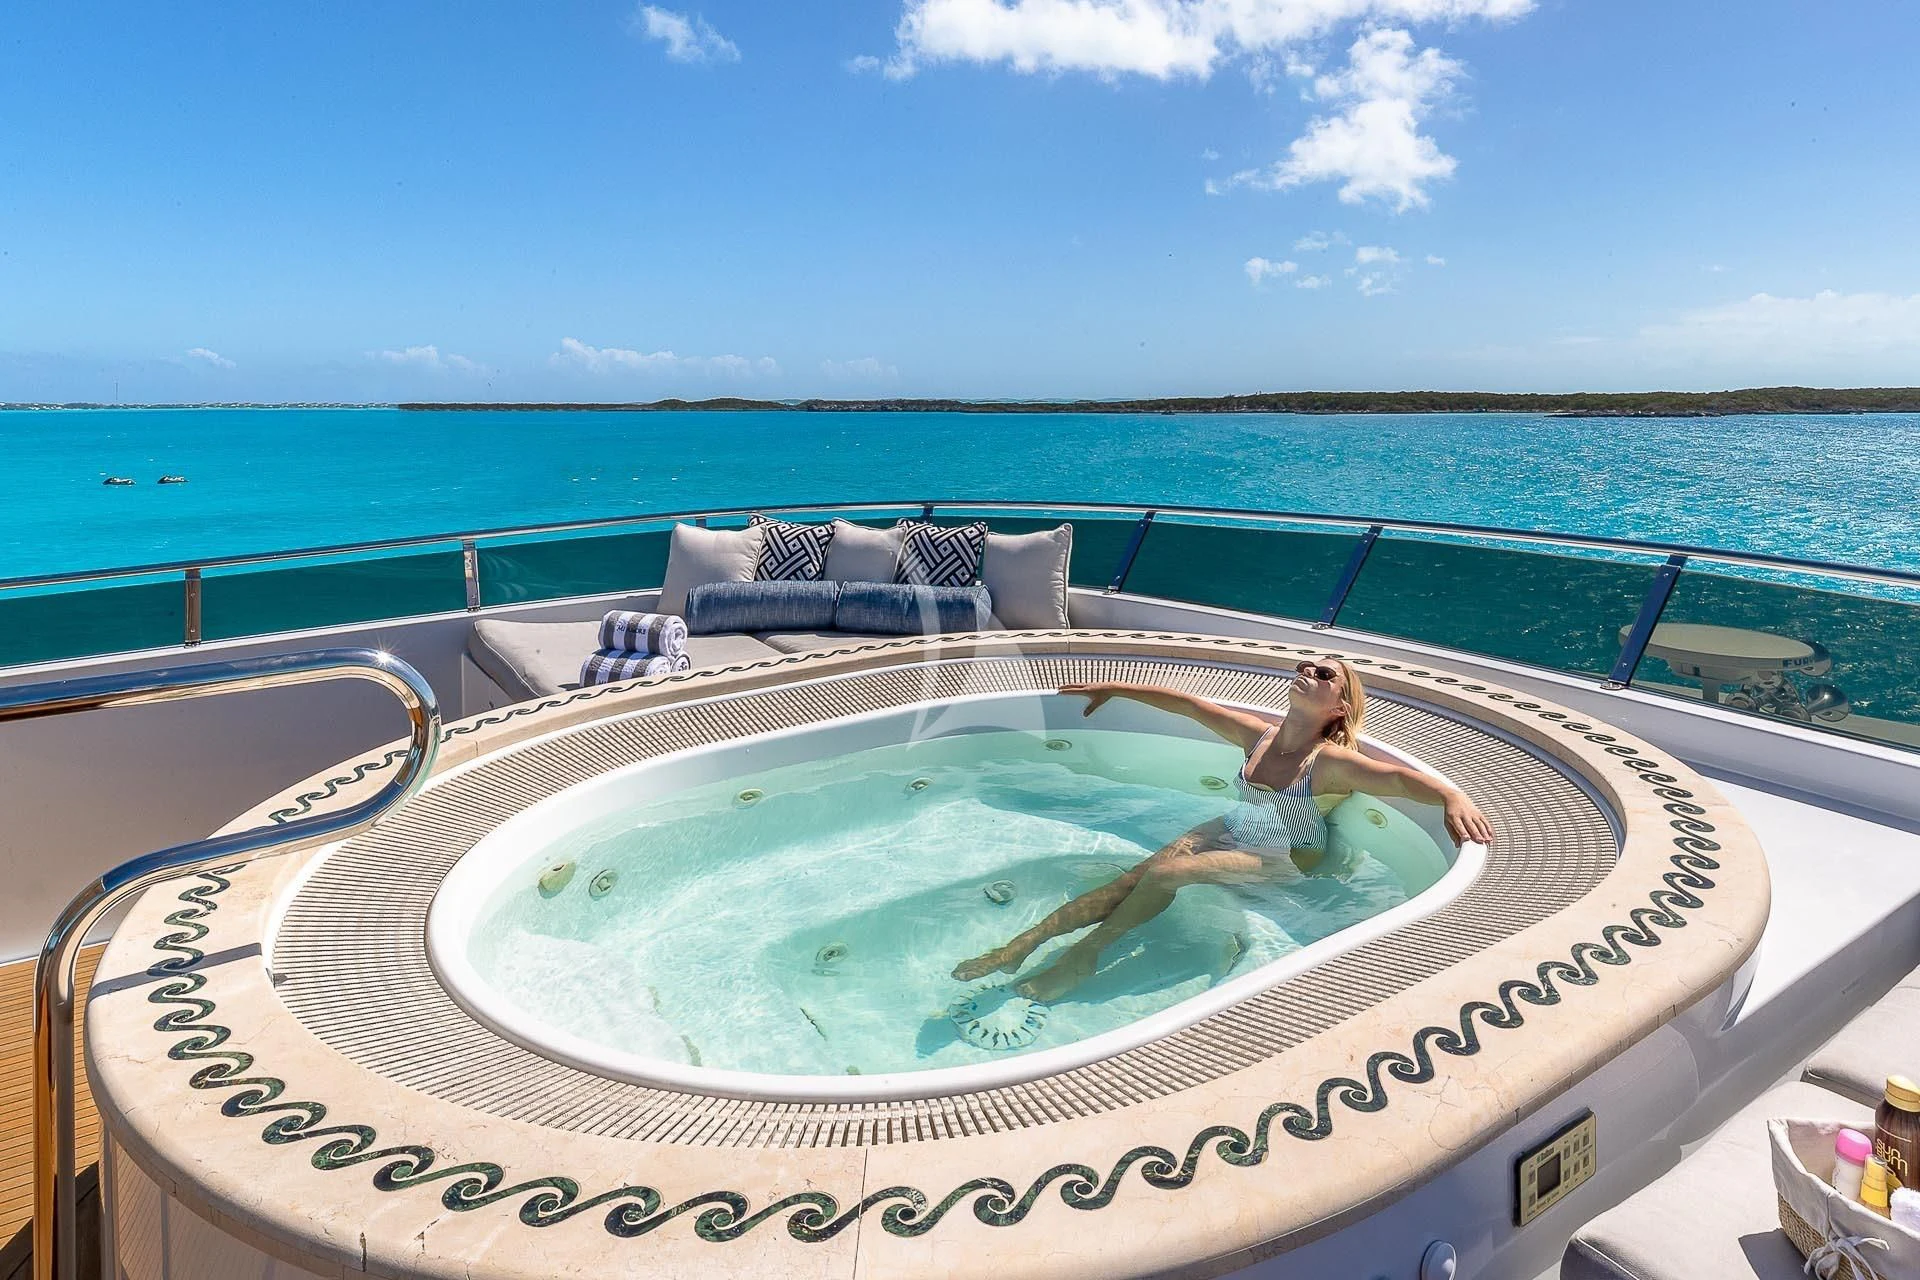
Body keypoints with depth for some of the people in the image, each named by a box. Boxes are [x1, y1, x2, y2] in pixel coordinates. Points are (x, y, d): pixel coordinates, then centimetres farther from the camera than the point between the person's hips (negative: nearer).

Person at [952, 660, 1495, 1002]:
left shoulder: (1330, 763, -18)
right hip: (1230, 832, 5)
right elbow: (1187, 703, 7)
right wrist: (1115, 688, 14)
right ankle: (1020, 946, -22)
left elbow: (1400, 777, -33)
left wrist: (1454, 798, -54)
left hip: (1283, 861, -5)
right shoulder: (1258, 735, 0)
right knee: (1133, 878, -17)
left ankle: (1083, 955, -14)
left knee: (1163, 874, -28)